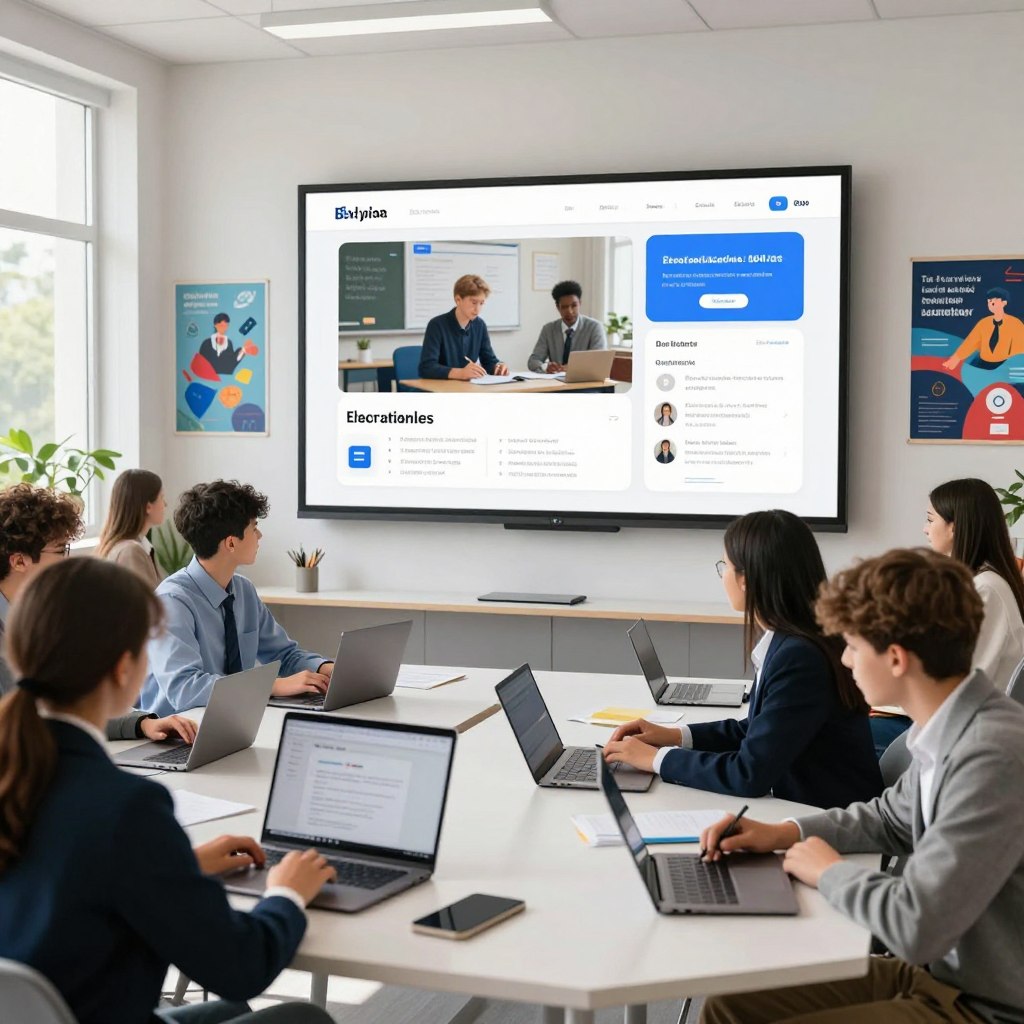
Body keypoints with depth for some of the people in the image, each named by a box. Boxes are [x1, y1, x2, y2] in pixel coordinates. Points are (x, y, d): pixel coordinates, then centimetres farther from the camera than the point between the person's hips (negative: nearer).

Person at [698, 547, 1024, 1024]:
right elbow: (891, 819, 21)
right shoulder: (948, 732, 0)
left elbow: (916, 926, -29)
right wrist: (785, 834, 8)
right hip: (936, 970, 8)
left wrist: (829, 871, -11)